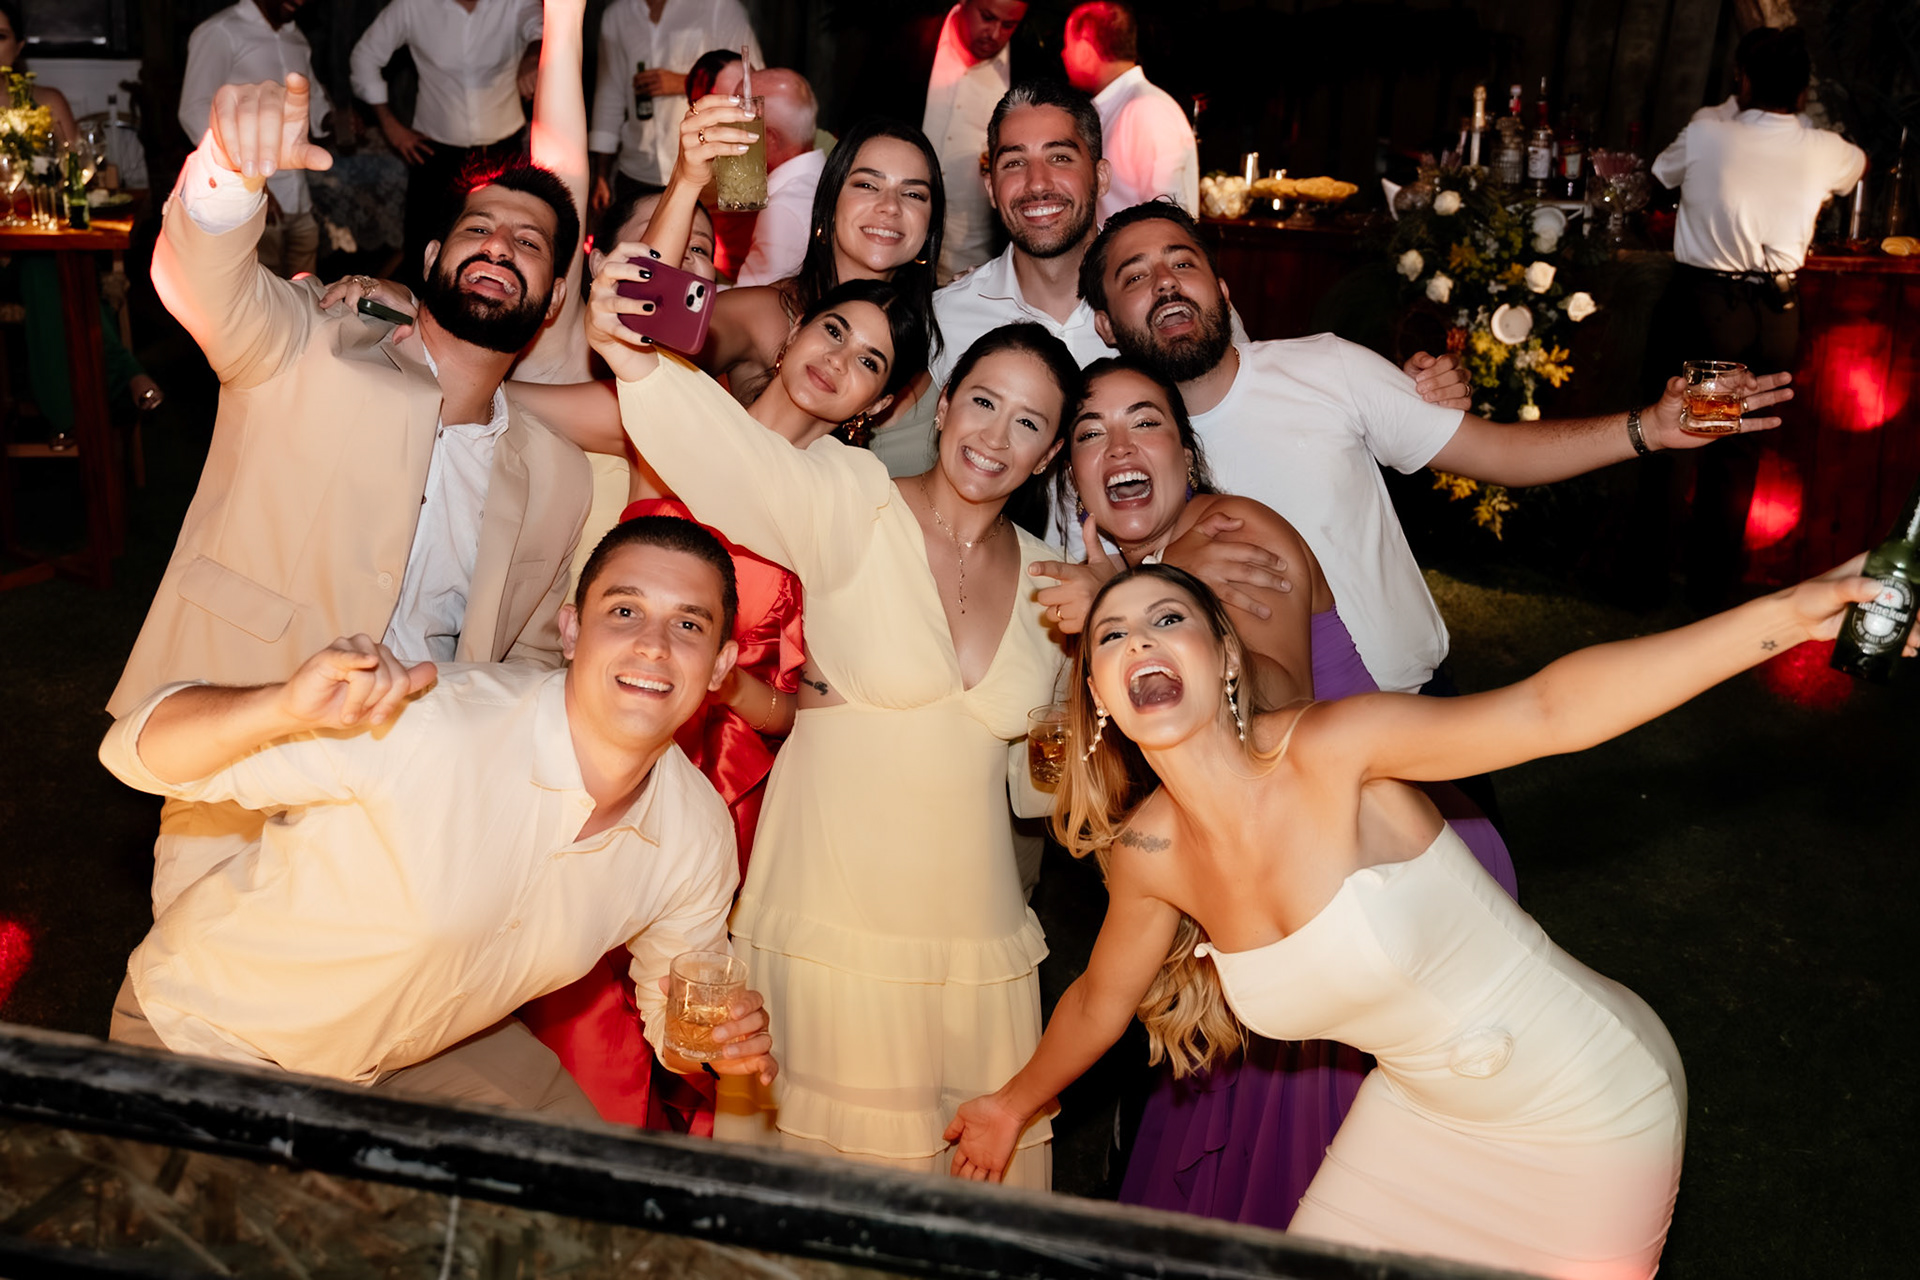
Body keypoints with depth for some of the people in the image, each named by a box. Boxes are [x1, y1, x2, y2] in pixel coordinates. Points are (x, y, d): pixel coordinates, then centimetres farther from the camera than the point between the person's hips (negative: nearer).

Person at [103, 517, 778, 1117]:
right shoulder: (425, 724, -34)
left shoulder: (698, 835, -16)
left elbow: (675, 1018, 1)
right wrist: (284, 708, -49)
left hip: (432, 1043, 5)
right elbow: (138, 751, -29)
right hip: (210, 1027, -4)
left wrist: (722, 1039, -23)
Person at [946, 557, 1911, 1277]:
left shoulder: (1327, 750, -29)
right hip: (1428, 1106, 5)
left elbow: (1547, 710, -36)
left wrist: (1785, 615, -44)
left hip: (1594, 1104, -5)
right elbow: (1101, 997, 8)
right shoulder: (1150, 854, -11)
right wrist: (1016, 1104, 22)